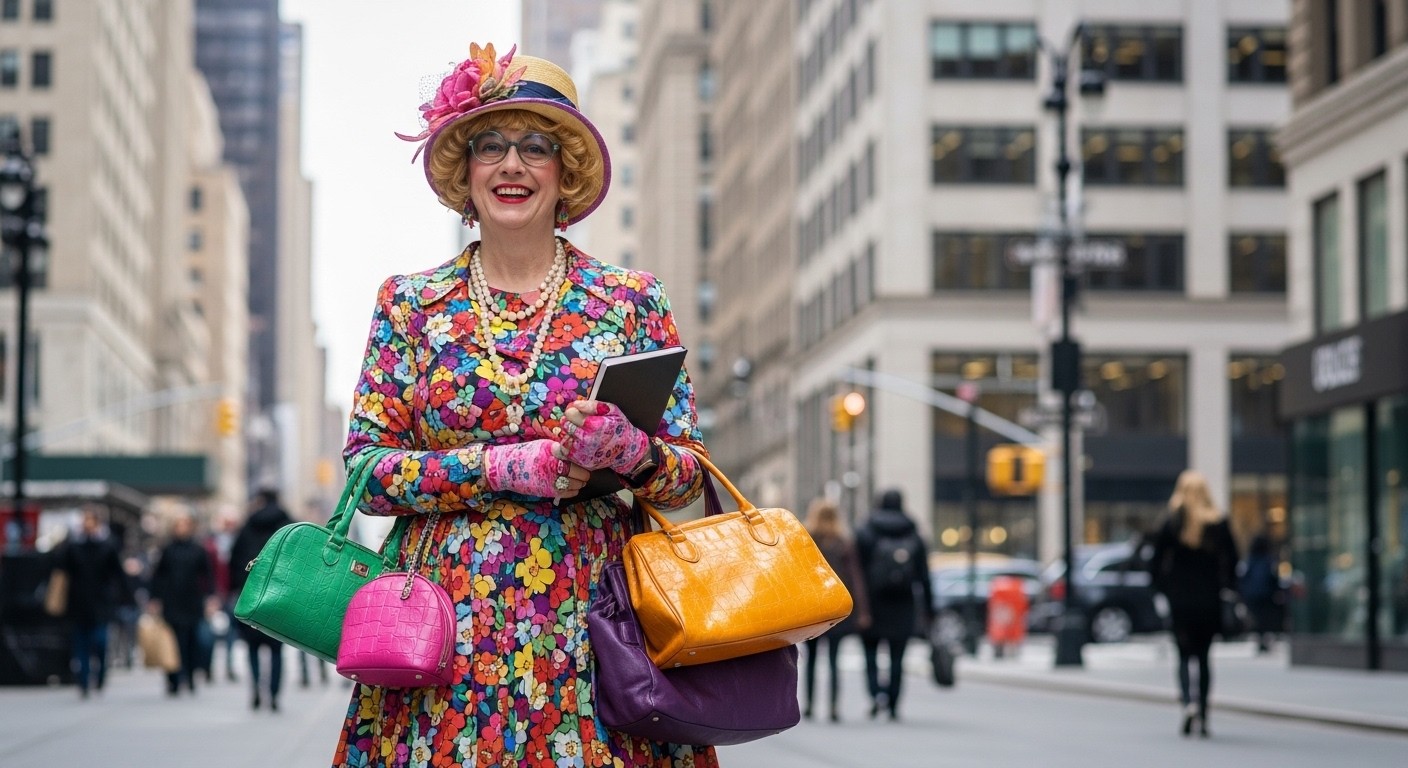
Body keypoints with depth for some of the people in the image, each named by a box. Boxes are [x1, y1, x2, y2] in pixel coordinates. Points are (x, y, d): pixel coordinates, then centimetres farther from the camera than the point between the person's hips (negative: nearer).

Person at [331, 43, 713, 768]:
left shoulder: (632, 300, 6)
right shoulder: (410, 303, 7)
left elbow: (687, 475, 6)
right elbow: (367, 473, 2)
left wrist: (632, 452, -16)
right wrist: (501, 468, -12)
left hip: (590, 621, 0)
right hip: (450, 626, 0)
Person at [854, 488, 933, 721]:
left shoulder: (865, 534, -4)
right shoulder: (914, 537, 4)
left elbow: (856, 570, -7)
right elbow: (923, 576, 3)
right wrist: (928, 607, 7)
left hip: (872, 605, -2)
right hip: (903, 608, 2)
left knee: (871, 654, 9)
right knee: (897, 658, 9)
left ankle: (877, 693, -14)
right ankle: (893, 706, 7)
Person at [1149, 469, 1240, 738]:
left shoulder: (1171, 522, -5)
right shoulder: (1220, 523, -2)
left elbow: (1156, 561, -5)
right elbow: (1232, 560, -1)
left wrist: (1163, 587, 8)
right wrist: (1227, 587, 12)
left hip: (1180, 601, -2)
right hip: (1210, 601, 2)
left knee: (1185, 655, 5)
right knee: (1203, 656, 12)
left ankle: (1188, 702, -20)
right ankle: (1202, 716, 10)